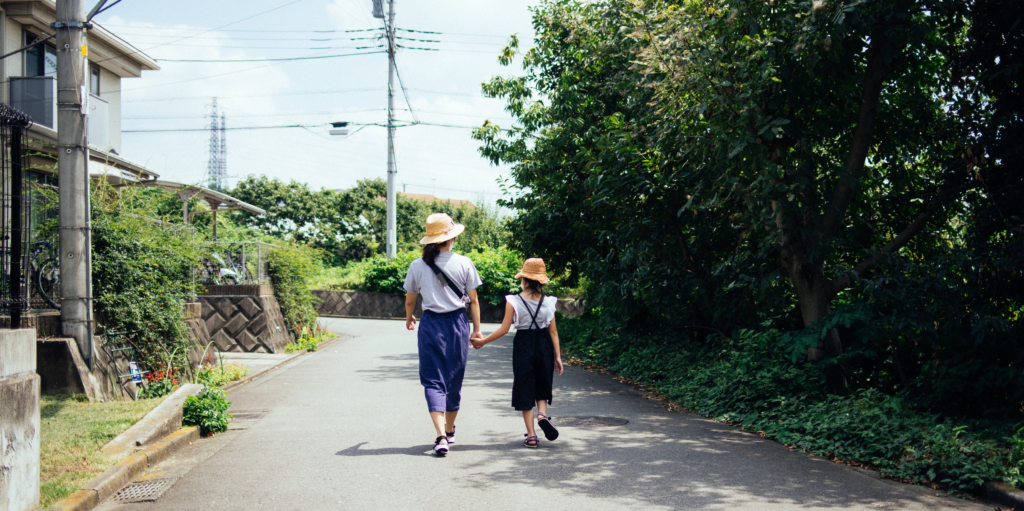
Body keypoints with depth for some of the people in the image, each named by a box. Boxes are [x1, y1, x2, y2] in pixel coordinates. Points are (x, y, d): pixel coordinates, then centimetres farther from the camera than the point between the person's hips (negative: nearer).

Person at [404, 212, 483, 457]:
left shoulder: (418, 266, -3)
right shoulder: (463, 263, -5)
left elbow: (410, 300, 8)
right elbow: (473, 300, -2)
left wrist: (409, 319, 28)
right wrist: (477, 329, 8)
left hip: (430, 324, -1)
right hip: (457, 323, 1)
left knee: (433, 380, 2)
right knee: (454, 379, 16)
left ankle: (441, 437, -14)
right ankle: (449, 431, 33)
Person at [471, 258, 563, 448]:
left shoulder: (514, 302, -8)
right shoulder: (548, 302, -2)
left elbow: (504, 329, -8)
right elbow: (553, 331, 0)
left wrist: (482, 341, 2)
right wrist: (557, 356, 6)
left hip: (523, 345, -2)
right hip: (544, 345, 2)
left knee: (525, 389, 7)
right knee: (542, 386, 19)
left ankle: (531, 435, 6)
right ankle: (542, 414, -9)